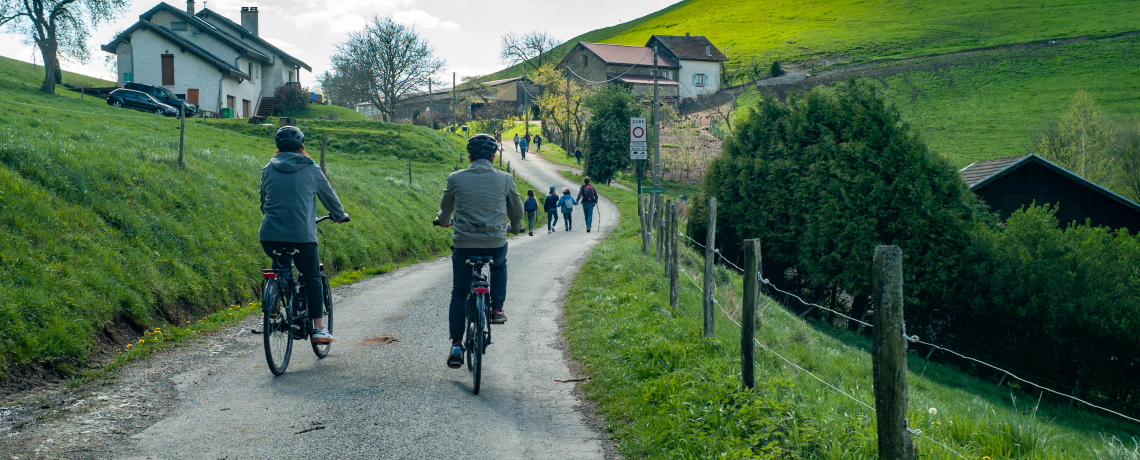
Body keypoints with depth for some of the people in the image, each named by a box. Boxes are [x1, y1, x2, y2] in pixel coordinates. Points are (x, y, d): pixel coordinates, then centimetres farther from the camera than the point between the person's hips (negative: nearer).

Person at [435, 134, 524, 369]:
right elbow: (517, 213, 14)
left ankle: (456, 345, 11)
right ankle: (497, 308, 23)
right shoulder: (505, 179, 2)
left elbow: (445, 209, 19)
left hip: (463, 245, 0)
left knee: (459, 295, 17)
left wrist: (444, 221, 43)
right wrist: (515, 228, 37)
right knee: (499, 265, 36)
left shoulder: (456, 178, 2)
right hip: (496, 245, 0)